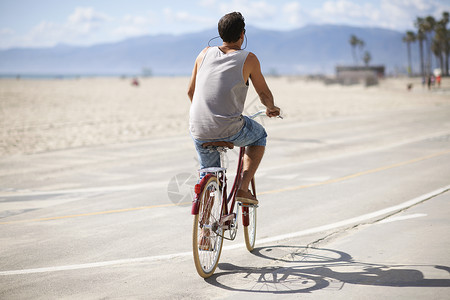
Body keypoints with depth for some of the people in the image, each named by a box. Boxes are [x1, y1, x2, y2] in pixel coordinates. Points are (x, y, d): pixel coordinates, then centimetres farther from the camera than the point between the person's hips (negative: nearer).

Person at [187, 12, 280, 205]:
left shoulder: (205, 54, 9)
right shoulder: (248, 59, -1)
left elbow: (190, 91, 18)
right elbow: (264, 95, 8)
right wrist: (271, 108, 32)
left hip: (198, 130, 4)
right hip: (230, 131, -4)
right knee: (259, 136, 29)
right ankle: (243, 188, 17)